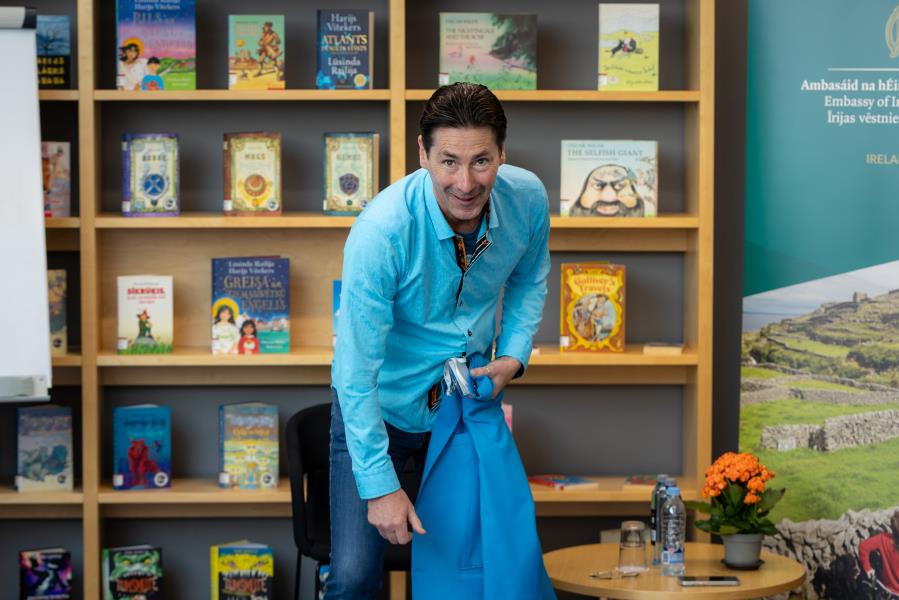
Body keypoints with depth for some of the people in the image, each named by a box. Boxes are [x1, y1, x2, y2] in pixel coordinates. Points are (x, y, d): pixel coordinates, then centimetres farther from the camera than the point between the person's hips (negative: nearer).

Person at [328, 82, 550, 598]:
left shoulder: (528, 198, -17)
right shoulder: (381, 230, -31)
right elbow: (357, 373, -27)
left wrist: (513, 355, -8)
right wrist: (379, 487, -27)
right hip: (380, 406, -4)